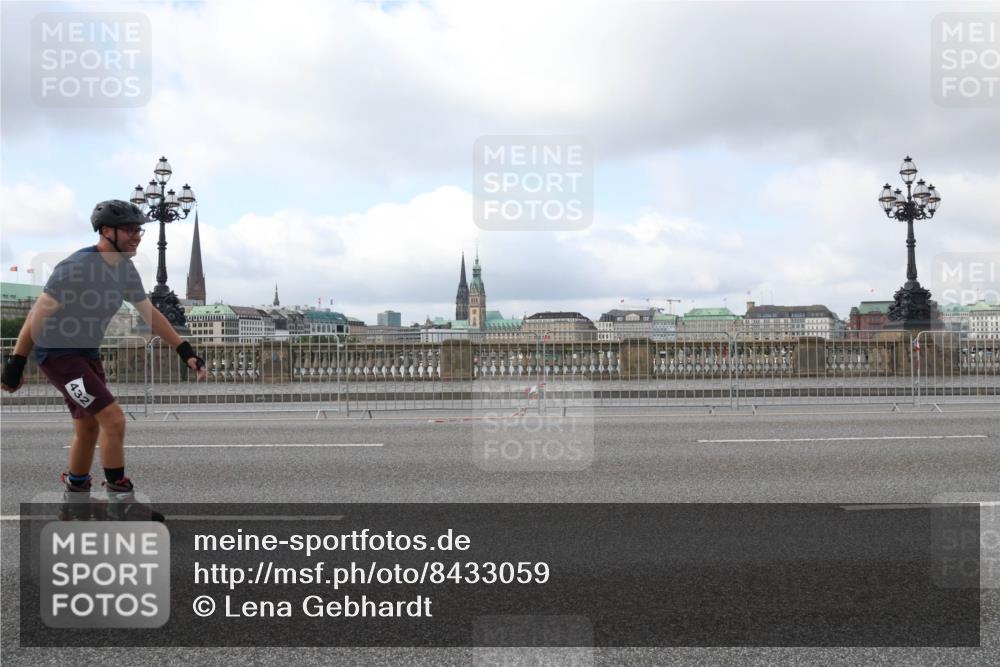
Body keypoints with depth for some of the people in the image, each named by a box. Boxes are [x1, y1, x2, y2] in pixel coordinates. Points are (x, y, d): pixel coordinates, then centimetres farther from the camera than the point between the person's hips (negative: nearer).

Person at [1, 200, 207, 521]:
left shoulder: (126, 269, 1)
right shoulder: (78, 266, -23)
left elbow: (150, 313, 9)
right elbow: (39, 313, -19)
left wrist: (186, 352, 4)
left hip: (88, 353, 9)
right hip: (57, 353, -9)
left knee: (88, 426, 17)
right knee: (114, 419, -15)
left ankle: (75, 500, 35)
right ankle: (120, 502, -1)